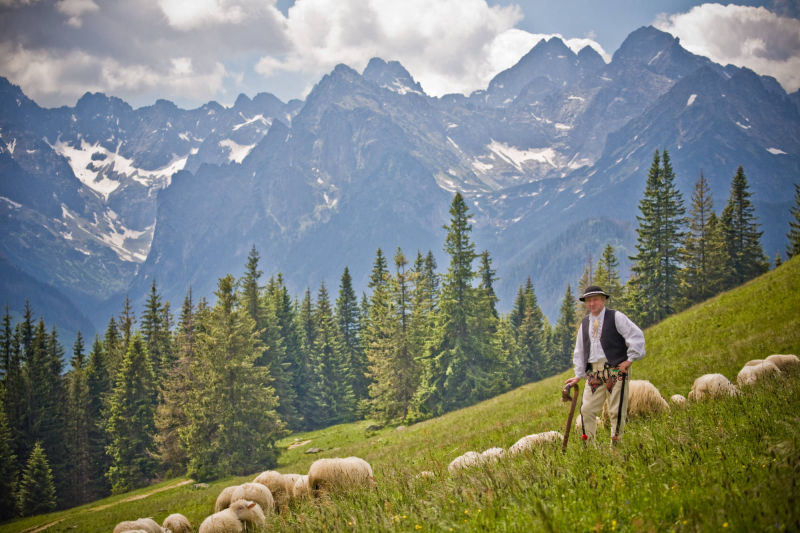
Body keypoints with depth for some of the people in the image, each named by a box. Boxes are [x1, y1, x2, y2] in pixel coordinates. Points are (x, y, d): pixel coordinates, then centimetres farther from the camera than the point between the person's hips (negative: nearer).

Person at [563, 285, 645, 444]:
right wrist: (579, 375, 16)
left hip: (616, 369, -5)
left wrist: (630, 359, -8)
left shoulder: (616, 317, 0)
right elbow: (579, 351, 21)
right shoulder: (584, 324, 17)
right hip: (594, 372, 5)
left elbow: (637, 336, -4)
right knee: (587, 409, 0)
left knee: (617, 410, -4)